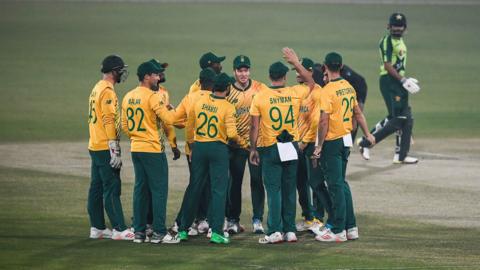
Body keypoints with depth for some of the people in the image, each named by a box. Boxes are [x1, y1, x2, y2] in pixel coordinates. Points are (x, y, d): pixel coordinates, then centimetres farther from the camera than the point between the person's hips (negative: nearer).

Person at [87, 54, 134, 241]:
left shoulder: (97, 89, 15)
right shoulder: (108, 91, -15)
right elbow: (109, 121, -20)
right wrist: (115, 152, -20)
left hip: (94, 147, 10)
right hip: (105, 148, -10)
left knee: (97, 188, 11)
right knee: (112, 188, -9)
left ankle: (97, 228, 15)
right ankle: (119, 230, -9)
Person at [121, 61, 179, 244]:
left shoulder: (128, 97, 9)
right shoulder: (152, 97, -14)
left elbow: (125, 126, 14)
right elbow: (169, 119, -18)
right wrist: (168, 109, 2)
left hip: (135, 149, 8)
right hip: (152, 150, -8)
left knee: (140, 189, 12)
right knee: (159, 190, -2)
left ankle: (139, 231, 13)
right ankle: (159, 232, -3)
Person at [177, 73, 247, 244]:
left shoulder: (199, 102, 2)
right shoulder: (227, 108, -11)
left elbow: (189, 126, 9)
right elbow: (231, 133, -17)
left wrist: (191, 144, 22)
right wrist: (241, 141, 4)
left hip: (198, 147, 4)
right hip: (218, 149, -4)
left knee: (194, 188, 12)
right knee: (219, 190, 0)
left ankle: (183, 229, 15)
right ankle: (216, 232, -5)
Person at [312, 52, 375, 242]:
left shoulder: (328, 91, -18)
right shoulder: (349, 87, 7)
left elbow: (324, 121, -20)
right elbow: (358, 113, 17)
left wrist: (319, 146, -15)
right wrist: (367, 134, 26)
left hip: (332, 142, -8)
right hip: (346, 140, 8)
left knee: (335, 185, -4)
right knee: (341, 184, 17)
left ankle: (338, 231, 0)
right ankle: (350, 227, 19)